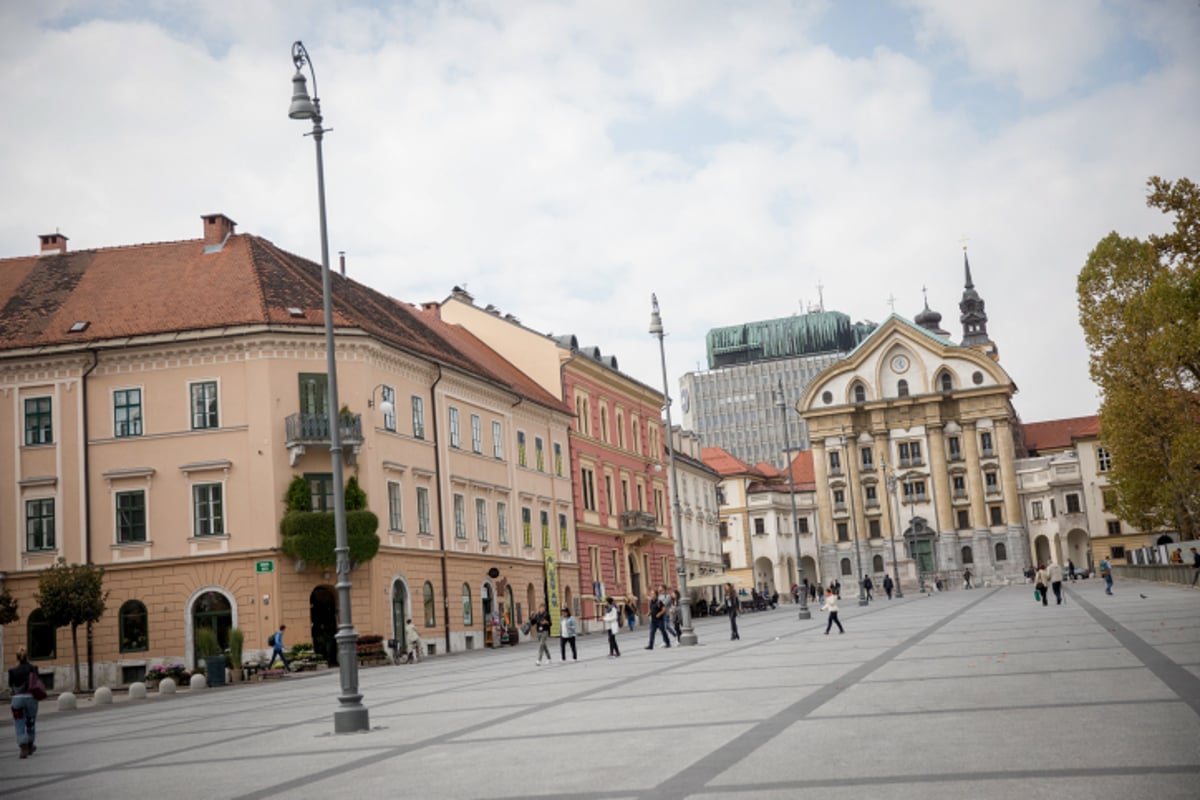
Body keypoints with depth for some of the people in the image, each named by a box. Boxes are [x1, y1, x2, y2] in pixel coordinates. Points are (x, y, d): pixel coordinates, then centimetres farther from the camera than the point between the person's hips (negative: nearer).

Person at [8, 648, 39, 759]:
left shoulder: (12, 671, 4)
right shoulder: (32, 669, 1)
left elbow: (10, 688, 9)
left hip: (17, 699, 0)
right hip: (30, 698, 0)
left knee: (20, 727, 0)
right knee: (30, 723, 17)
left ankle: (23, 749, -16)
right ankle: (30, 747, 31)